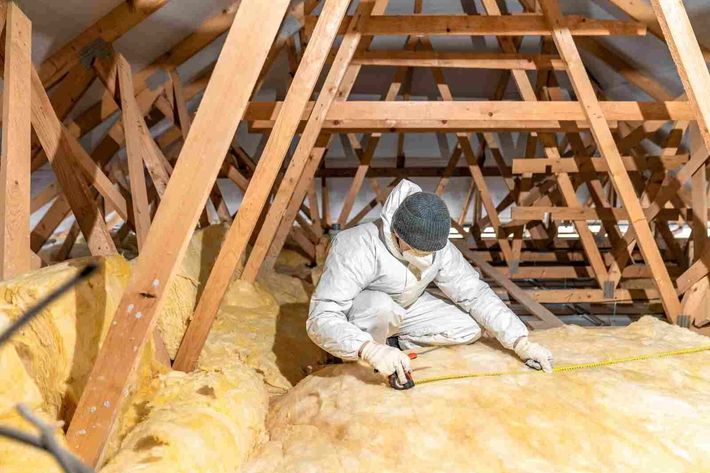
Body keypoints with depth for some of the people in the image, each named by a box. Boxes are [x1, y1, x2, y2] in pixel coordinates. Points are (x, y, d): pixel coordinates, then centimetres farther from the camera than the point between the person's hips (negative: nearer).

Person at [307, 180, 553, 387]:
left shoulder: (438, 247, -21)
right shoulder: (357, 250, -37)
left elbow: (475, 293, -14)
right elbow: (321, 319, -42)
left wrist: (521, 342, -21)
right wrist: (371, 350, -57)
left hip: (403, 308, 5)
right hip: (354, 317, -5)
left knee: (468, 329, -10)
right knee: (382, 307, -39)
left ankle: (392, 343, 1)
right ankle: (356, 358, -11)